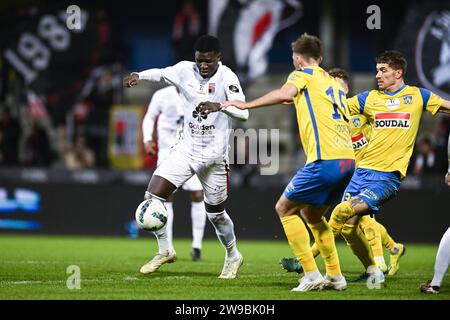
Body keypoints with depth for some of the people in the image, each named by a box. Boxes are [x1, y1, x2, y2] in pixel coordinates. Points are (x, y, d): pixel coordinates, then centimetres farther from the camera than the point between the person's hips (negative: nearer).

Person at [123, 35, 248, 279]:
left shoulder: (226, 77, -15)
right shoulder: (185, 70, -3)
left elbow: (243, 112, -25)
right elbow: (160, 73, 14)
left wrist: (219, 106, -45)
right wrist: (138, 76, -8)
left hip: (214, 155, -4)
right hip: (186, 148, 4)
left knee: (215, 213, 8)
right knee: (152, 195, -11)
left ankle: (233, 256, 35)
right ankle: (165, 251, 8)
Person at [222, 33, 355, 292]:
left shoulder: (304, 74, 3)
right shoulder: (334, 82, 25)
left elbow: (285, 93, -18)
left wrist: (247, 104, -13)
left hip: (325, 161, -8)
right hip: (348, 160, 8)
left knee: (285, 209, 7)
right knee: (311, 214, 25)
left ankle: (312, 275, -2)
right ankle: (336, 276, 21)